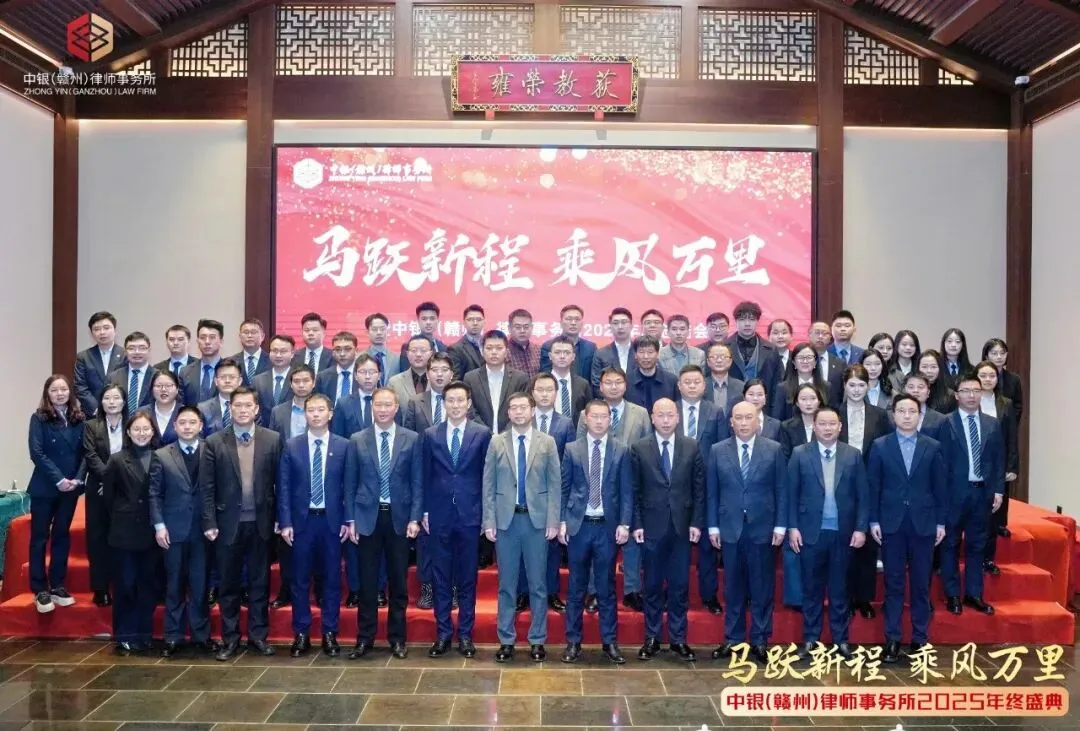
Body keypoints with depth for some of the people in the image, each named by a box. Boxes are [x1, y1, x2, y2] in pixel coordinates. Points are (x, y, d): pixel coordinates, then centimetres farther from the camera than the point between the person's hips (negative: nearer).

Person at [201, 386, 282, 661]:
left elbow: (280, 482, 1)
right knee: (229, 584, 10)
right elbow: (207, 487, -2)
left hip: (261, 522, 0)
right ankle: (230, 638, 21)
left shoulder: (272, 440, 0)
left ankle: (258, 635, 22)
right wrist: (209, 522, -6)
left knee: (259, 582, 10)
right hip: (228, 523, 0)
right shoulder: (214, 442, -2)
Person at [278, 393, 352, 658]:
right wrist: (285, 522, -5)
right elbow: (283, 487, 1)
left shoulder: (344, 446, 1)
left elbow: (349, 485, 2)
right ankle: (301, 634, 18)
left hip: (332, 520, 0)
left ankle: (330, 633, 18)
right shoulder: (291, 446, 2)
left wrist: (348, 521, -3)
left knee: (332, 578, 7)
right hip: (301, 520, 0)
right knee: (300, 579, 7)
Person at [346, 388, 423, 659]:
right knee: (367, 581, 6)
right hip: (367, 517, 0)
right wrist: (350, 520, -1)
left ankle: (397, 637, 20)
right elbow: (350, 483, 4)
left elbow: (417, 482, 1)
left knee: (398, 582, 8)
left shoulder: (412, 439, 1)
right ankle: (365, 637, 18)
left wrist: (415, 518, -6)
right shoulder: (357, 441, 3)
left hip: (399, 517, 0)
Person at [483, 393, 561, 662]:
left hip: (537, 519, 0)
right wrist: (489, 521, -3)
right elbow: (488, 485, 3)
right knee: (506, 583, 8)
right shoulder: (496, 442, 4)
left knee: (538, 583, 7)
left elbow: (555, 484, 1)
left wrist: (553, 521, -6)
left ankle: (537, 640, 18)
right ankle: (506, 640, 18)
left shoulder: (547, 442, 2)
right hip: (506, 519, 1)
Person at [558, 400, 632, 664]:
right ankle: (573, 641, 18)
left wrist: (624, 524, -6)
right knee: (576, 587, 8)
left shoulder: (621, 450, 2)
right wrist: (562, 521, -2)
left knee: (607, 587, 8)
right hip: (578, 525, 0)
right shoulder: (571, 449, 3)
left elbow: (626, 490, 2)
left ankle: (610, 642, 18)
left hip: (608, 526, 0)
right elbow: (564, 488, 4)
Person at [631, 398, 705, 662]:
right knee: (653, 585, 8)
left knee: (680, 585, 7)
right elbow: (634, 490, -1)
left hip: (681, 526, 1)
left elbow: (699, 487, 3)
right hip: (652, 526, -1)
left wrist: (696, 522, -2)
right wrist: (636, 524, -5)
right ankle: (652, 638, 19)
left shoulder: (691, 447, 2)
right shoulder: (639, 448, -1)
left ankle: (678, 638, 19)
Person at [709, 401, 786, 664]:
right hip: (730, 528, 1)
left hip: (763, 528, -1)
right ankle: (733, 638, 20)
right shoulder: (717, 451, 3)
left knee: (762, 587, 6)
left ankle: (760, 640, 18)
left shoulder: (774, 449, 1)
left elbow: (781, 490, 1)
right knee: (733, 587, 9)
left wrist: (780, 525, -3)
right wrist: (713, 526, 1)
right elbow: (711, 492, 4)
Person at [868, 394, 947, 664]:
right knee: (893, 583, 5)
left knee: (921, 584, 8)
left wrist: (941, 522, 1)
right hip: (891, 523, 0)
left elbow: (940, 487, 4)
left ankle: (920, 638, 18)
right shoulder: (880, 446, 1)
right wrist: (874, 521, -3)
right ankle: (892, 639, 11)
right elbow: (873, 486, 1)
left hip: (924, 523, 1)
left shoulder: (933, 447, 3)